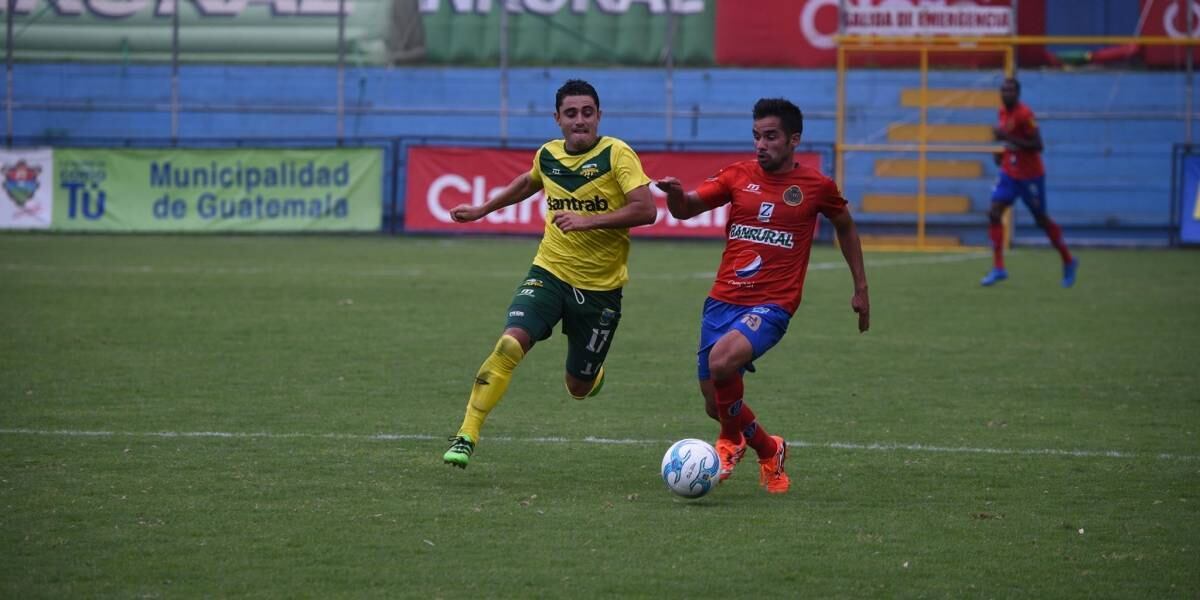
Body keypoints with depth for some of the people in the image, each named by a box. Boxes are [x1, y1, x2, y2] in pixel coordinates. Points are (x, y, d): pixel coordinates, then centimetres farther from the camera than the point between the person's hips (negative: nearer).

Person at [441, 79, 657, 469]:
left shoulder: (616, 154, -12)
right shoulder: (547, 155, 3)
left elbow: (646, 210, -22)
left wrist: (588, 220, -30)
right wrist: (482, 210, 31)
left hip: (601, 287, -2)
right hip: (549, 273, 2)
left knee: (579, 388, 8)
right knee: (510, 344, -23)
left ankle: (591, 373, 48)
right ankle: (467, 436, -18)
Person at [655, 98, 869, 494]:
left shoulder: (816, 187, 1)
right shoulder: (739, 176, 6)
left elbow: (845, 227, 19)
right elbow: (685, 209, 2)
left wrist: (861, 288, 19)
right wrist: (675, 194, -23)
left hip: (772, 306, -4)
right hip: (723, 300, 4)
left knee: (722, 360, -32)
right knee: (717, 405, 5)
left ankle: (732, 439, -4)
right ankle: (769, 450, 37)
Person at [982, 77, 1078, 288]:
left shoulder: (1024, 114, -20)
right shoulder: (1004, 112, 5)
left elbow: (1037, 145, -24)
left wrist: (1008, 138, -29)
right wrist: (1003, 152, 5)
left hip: (1031, 176, -7)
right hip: (1010, 173, 7)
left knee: (1042, 220, 7)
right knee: (994, 213, -10)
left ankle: (1068, 261, 27)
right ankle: (998, 268, -10)